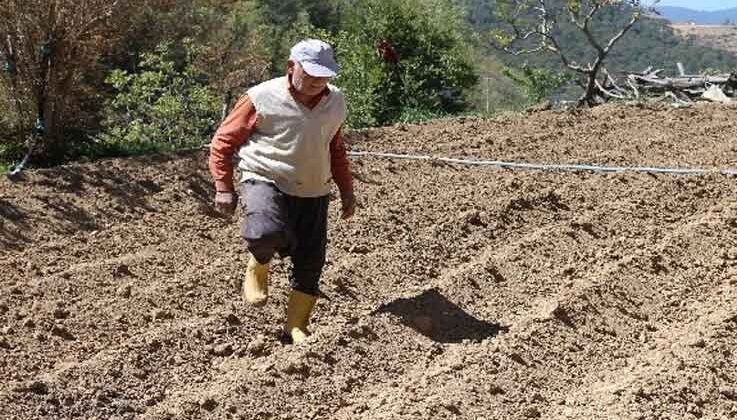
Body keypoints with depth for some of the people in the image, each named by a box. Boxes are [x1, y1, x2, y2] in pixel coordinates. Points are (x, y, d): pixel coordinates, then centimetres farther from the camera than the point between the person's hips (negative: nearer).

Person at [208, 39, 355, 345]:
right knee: (265, 234, -35)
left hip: (313, 194, 5)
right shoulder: (262, 99, -9)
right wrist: (223, 188, -9)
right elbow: (223, 142, -2)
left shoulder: (335, 103, 8)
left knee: (310, 265, 2)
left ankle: (295, 329, 21)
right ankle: (258, 267, 1)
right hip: (265, 181, -5)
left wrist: (347, 191, 22)